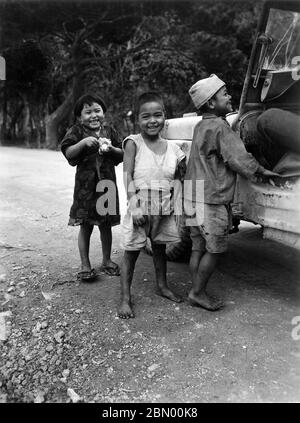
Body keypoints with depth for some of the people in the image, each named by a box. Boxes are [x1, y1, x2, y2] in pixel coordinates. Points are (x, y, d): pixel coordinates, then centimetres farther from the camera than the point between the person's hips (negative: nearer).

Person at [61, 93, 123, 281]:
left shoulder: (109, 130, 8)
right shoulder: (77, 131, 0)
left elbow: (122, 153, 8)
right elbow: (68, 153, -9)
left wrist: (111, 149, -12)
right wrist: (83, 142, -23)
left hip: (107, 182, 3)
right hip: (86, 183, -2)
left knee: (106, 224, 12)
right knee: (85, 226, 4)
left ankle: (107, 261, 28)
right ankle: (85, 265, 17)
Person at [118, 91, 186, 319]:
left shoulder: (172, 148, 4)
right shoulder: (133, 142, -7)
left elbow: (182, 176, 14)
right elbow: (128, 176, -13)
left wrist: (183, 165, -6)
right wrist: (135, 206, -20)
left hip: (164, 208, 4)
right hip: (140, 206, -4)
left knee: (160, 248, 19)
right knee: (132, 251, 4)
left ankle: (162, 286, 39)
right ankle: (125, 298, 15)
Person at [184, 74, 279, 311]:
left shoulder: (202, 126, 13)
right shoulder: (220, 127, -14)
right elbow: (239, 160, -14)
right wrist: (262, 171, 1)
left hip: (194, 196, 9)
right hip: (212, 199, -9)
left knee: (198, 248, 13)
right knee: (214, 250, 3)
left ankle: (197, 292, 23)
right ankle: (198, 293, 14)